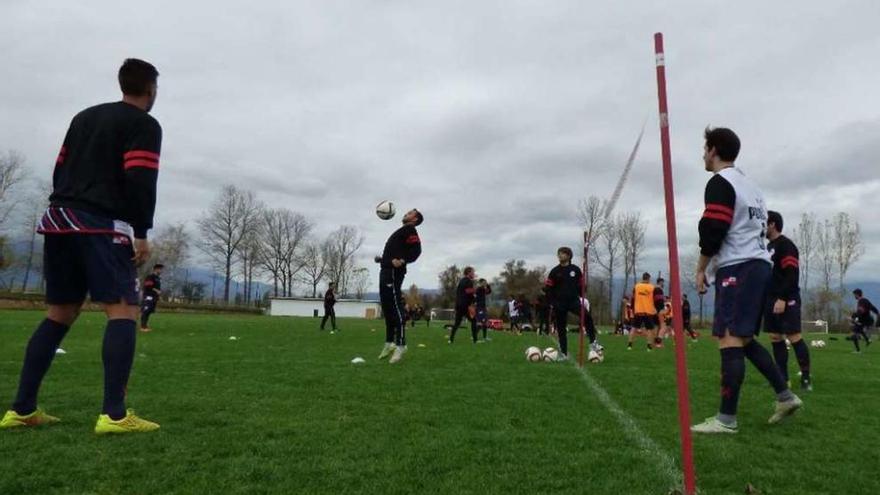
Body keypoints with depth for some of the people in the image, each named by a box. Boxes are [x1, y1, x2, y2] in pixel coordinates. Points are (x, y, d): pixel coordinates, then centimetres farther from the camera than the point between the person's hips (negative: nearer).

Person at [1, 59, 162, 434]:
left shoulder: (84, 116, 24)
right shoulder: (145, 125, -1)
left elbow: (60, 170, 21)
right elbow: (139, 181, -13)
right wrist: (142, 233, -12)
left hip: (60, 219, 8)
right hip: (102, 224, -8)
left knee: (60, 313, 12)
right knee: (124, 310, -11)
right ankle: (114, 414, -19)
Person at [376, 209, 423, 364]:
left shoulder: (409, 230, -3)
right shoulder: (401, 231, 26)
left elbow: (416, 250, -18)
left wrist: (403, 261, -29)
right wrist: (382, 259, 25)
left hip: (394, 272, -10)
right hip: (386, 271, 10)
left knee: (395, 307, -12)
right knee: (387, 307, 12)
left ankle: (400, 345, -10)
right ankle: (389, 342, 18)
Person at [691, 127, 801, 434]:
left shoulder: (719, 183, -8)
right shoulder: (751, 186, 22)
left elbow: (712, 231, -16)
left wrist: (701, 269, -5)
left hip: (738, 270, -10)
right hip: (759, 265, 10)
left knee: (730, 342, -11)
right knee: (744, 339, 17)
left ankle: (726, 419, -9)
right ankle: (785, 397, 19)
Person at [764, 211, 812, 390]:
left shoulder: (786, 245, -10)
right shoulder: (769, 247, 17)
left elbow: (792, 275, -17)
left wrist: (782, 299, -23)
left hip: (786, 300, -9)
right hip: (772, 299, 9)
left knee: (794, 337, -7)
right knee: (775, 338, 7)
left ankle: (806, 378, 1)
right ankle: (783, 378, 12)